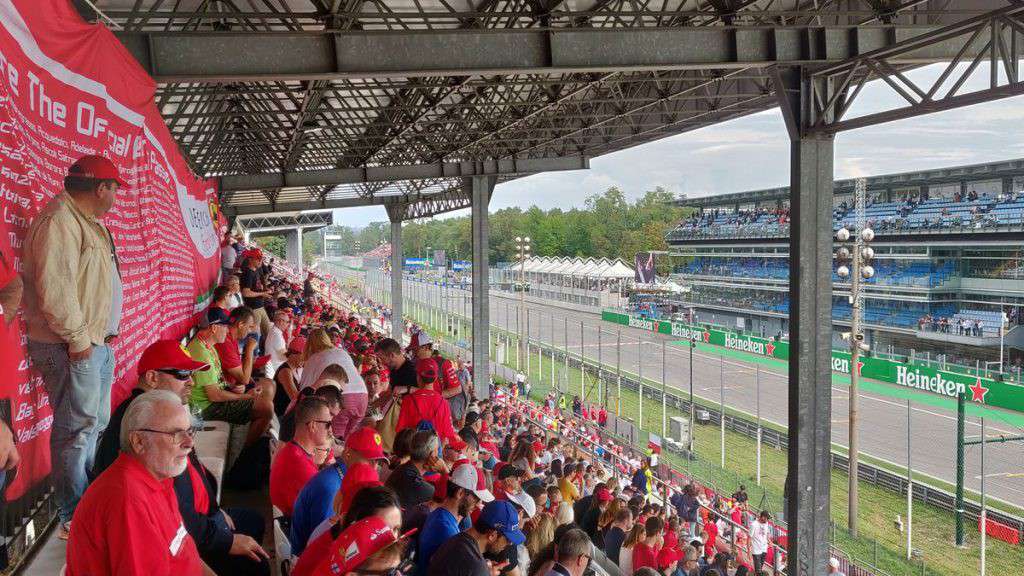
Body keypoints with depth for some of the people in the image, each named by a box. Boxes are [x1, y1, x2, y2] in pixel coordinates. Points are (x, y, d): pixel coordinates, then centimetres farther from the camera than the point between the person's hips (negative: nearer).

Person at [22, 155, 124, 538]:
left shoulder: (89, 222, 18)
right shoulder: (59, 220, -16)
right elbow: (54, 285, -24)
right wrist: (76, 337, -20)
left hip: (97, 344, 11)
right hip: (72, 348, -11)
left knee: (96, 425, 18)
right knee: (77, 430, -5)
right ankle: (74, 518, 3)